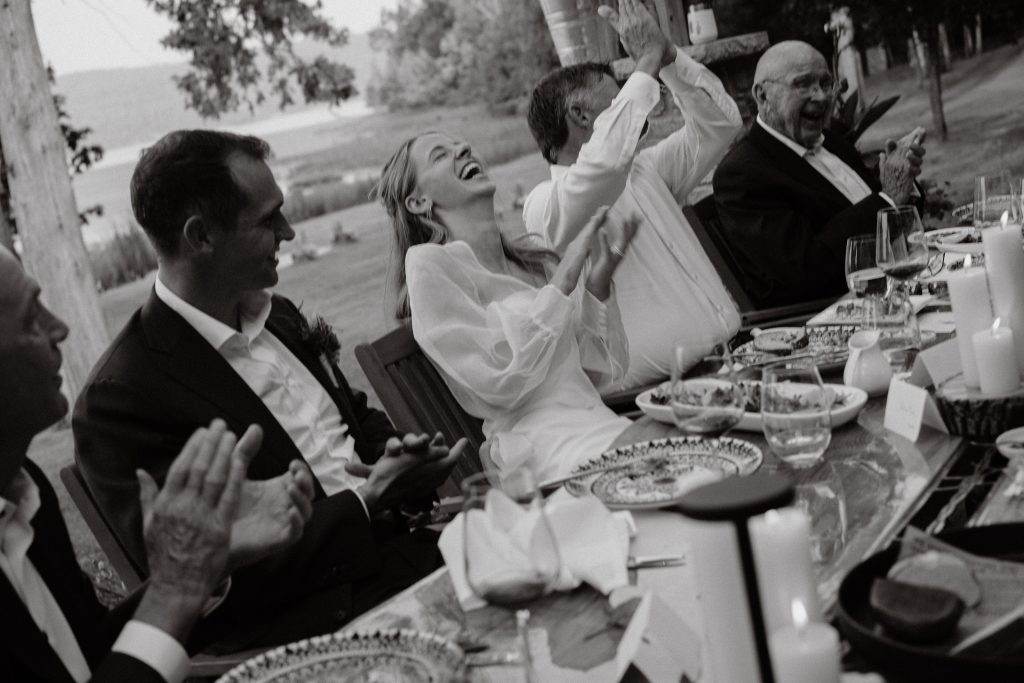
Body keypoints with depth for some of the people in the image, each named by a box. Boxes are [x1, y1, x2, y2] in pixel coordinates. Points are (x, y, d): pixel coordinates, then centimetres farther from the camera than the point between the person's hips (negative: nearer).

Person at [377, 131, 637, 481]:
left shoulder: (532, 256, 19)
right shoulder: (428, 263, -1)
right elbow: (500, 379, -12)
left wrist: (599, 282, 3)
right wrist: (565, 277, -8)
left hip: (605, 420, 7)